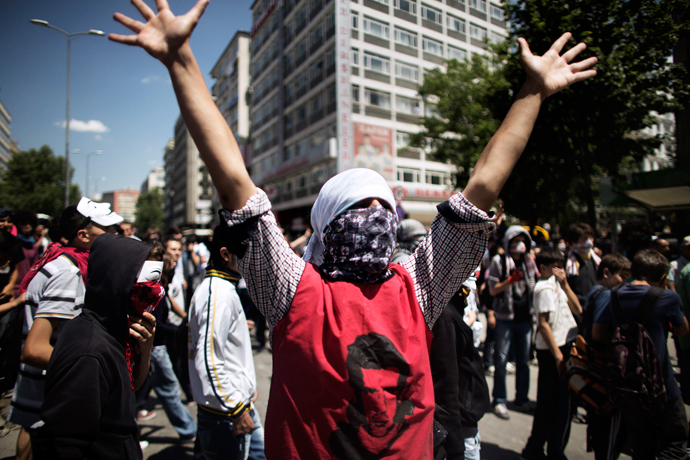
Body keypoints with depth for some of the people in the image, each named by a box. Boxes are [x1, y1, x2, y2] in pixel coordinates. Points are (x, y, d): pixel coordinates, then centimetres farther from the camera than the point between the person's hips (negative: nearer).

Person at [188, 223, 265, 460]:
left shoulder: (224, 288, 11)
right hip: (225, 415, -10)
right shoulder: (218, 294, -22)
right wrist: (236, 410, -22)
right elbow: (207, 360, -27)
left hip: (241, 403, 10)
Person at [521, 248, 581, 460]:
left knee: (548, 401, 15)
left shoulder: (556, 284, 14)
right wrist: (558, 354, -19)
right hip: (553, 350, -9)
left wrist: (565, 284, 3)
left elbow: (577, 310, 9)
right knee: (562, 403, 0)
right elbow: (544, 323, -18)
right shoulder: (545, 287, -14)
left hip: (563, 346, 9)